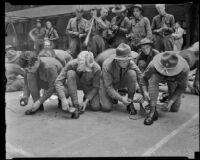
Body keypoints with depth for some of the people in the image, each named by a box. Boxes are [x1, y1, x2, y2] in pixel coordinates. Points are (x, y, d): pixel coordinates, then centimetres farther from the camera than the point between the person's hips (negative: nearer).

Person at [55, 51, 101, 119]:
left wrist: (86, 101, -28)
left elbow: (95, 87, -18)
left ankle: (86, 97, 16)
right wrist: (63, 99, -45)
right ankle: (76, 105, -27)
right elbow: (58, 81, -33)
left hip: (89, 86, 0)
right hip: (73, 84, 0)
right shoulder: (72, 64, -33)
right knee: (70, 73, -34)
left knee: (95, 107, -21)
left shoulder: (97, 69, -31)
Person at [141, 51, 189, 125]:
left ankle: (170, 98, 35)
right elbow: (144, 77, -21)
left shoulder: (184, 69, -39)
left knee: (174, 109, -1)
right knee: (153, 79, -40)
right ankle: (153, 111, -35)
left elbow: (182, 87, -23)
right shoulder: (153, 65, -40)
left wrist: (170, 102, -30)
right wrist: (145, 91, -38)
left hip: (173, 79, 0)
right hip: (158, 74, 0)